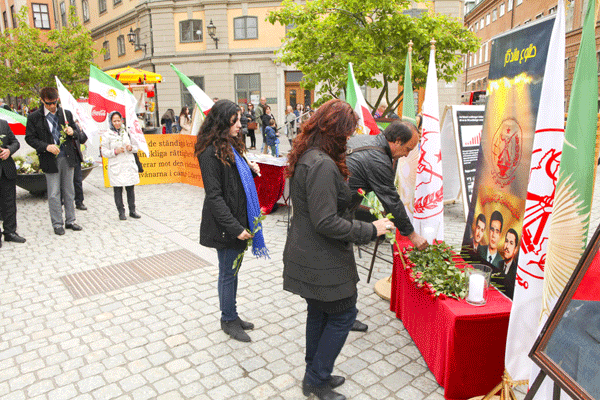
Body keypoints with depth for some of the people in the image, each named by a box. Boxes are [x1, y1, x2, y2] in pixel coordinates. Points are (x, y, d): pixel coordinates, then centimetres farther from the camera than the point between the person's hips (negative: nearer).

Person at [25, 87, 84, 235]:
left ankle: (70, 221, 21)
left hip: (67, 158, 3)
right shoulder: (34, 117, -1)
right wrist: (46, 146, -17)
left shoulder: (66, 114, 8)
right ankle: (57, 224, 13)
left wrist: (72, 132, -8)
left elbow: (77, 132, 16)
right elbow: (30, 138, -1)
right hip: (50, 160, -3)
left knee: (69, 191, 11)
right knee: (54, 194, 1)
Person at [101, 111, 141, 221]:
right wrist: (115, 151, -17)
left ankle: (132, 211, 15)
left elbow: (136, 147, 13)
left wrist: (131, 148, -8)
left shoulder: (127, 131, 9)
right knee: (118, 190, 0)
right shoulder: (107, 134, 1)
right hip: (115, 166, -2)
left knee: (130, 189, 5)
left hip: (129, 165, 2)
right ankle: (121, 212, 10)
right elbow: (104, 152, -1)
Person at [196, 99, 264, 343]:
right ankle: (228, 320, 26)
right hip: (225, 225, -9)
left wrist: (250, 168, 2)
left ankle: (231, 315, 35)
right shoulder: (211, 152, -19)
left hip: (239, 219, 9)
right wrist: (235, 228, -23)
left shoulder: (230, 145, 10)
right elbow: (214, 195, -22)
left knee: (233, 269, 19)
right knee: (228, 273, 6)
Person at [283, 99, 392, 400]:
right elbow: (326, 223, -27)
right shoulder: (323, 165, -26)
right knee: (344, 314, 8)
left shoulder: (305, 157, 7)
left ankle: (316, 374, 39)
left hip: (306, 254, 10)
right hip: (322, 262, -10)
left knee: (319, 313, 22)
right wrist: (370, 230, -17)